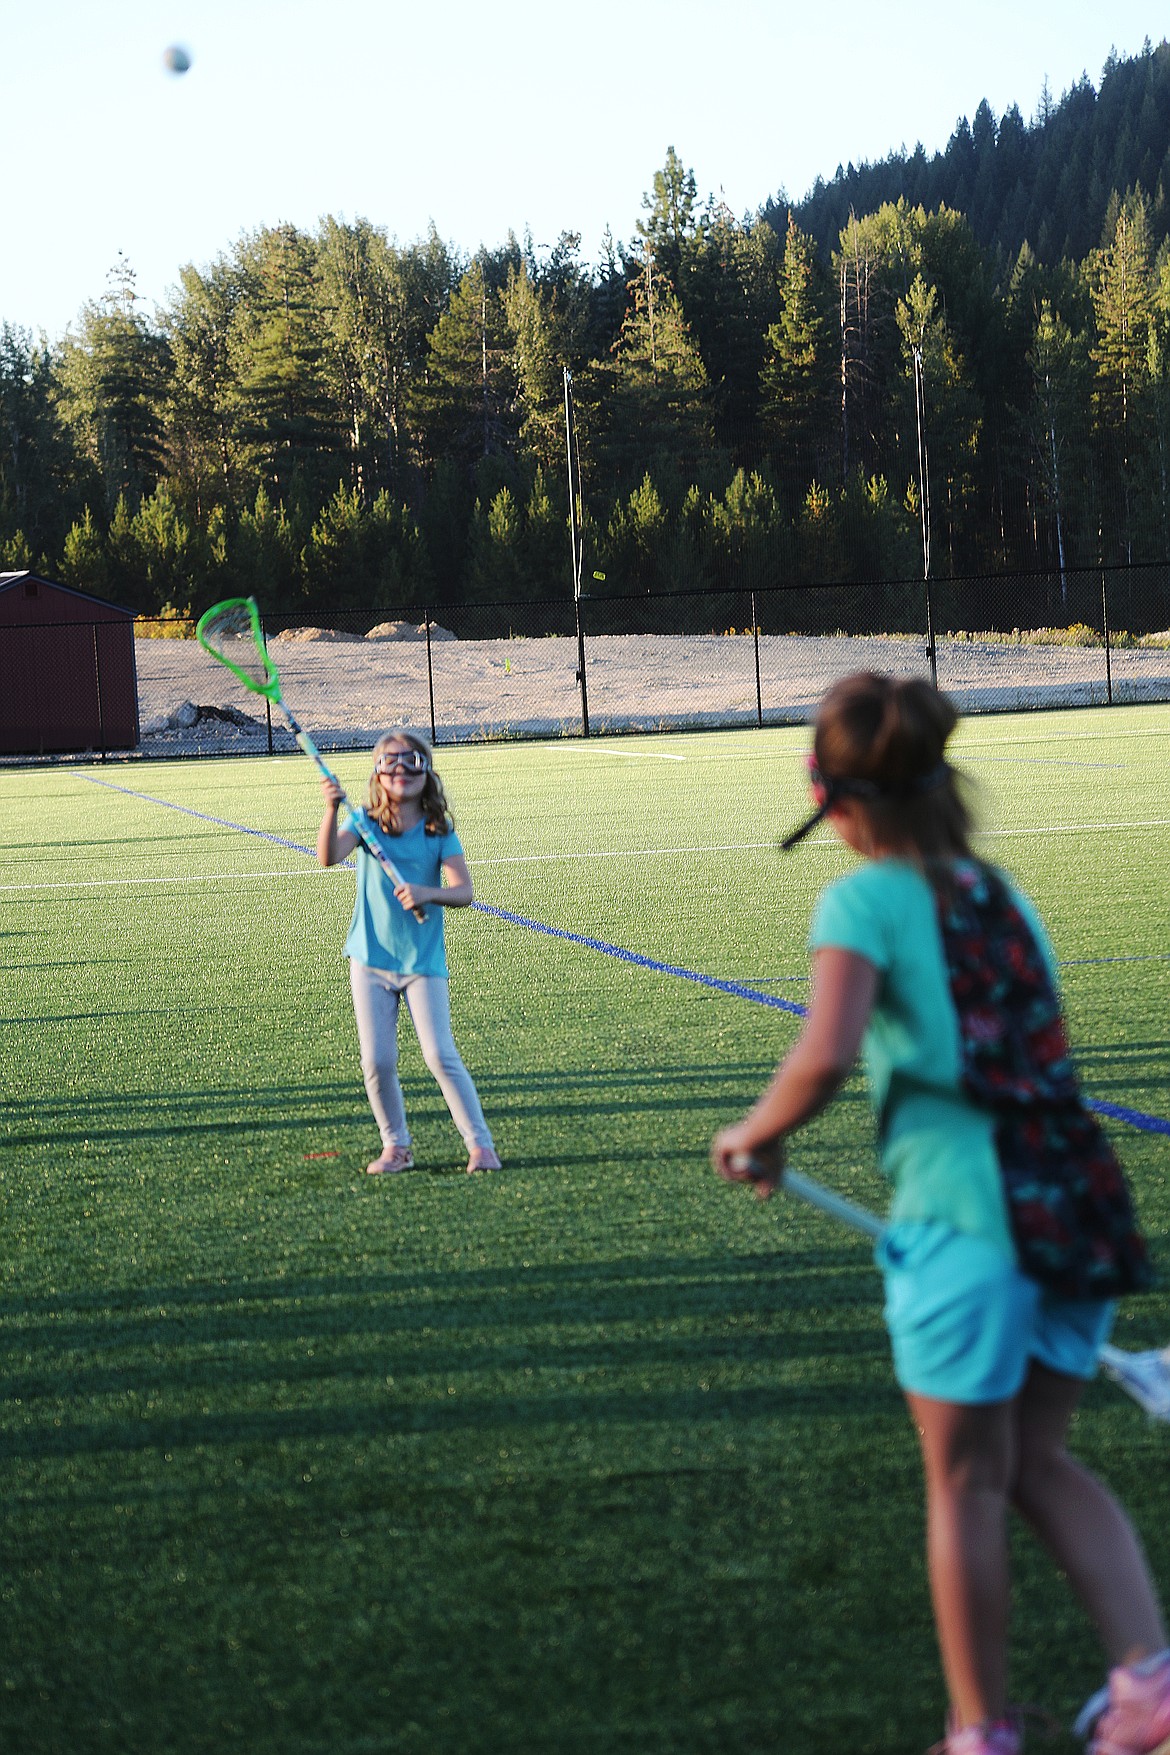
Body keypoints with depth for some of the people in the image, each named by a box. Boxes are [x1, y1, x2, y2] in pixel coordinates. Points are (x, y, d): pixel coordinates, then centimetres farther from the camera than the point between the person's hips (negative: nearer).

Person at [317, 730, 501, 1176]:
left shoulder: (439, 830, -3)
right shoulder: (365, 823, -1)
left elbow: (463, 891, -12)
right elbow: (329, 856, -20)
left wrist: (428, 893, -32)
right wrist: (332, 809, -36)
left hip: (423, 959, -1)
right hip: (371, 957, 1)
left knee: (440, 1055, -8)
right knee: (377, 1060, 0)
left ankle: (480, 1143, 1)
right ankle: (396, 1145, 17)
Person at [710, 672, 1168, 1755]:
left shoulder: (866, 900, -6)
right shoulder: (999, 891, 14)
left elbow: (827, 1055, -21)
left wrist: (758, 1135, -4)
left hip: (964, 1210, -6)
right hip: (1078, 1200, 6)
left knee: (966, 1484, 9)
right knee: (1040, 1461, 19)